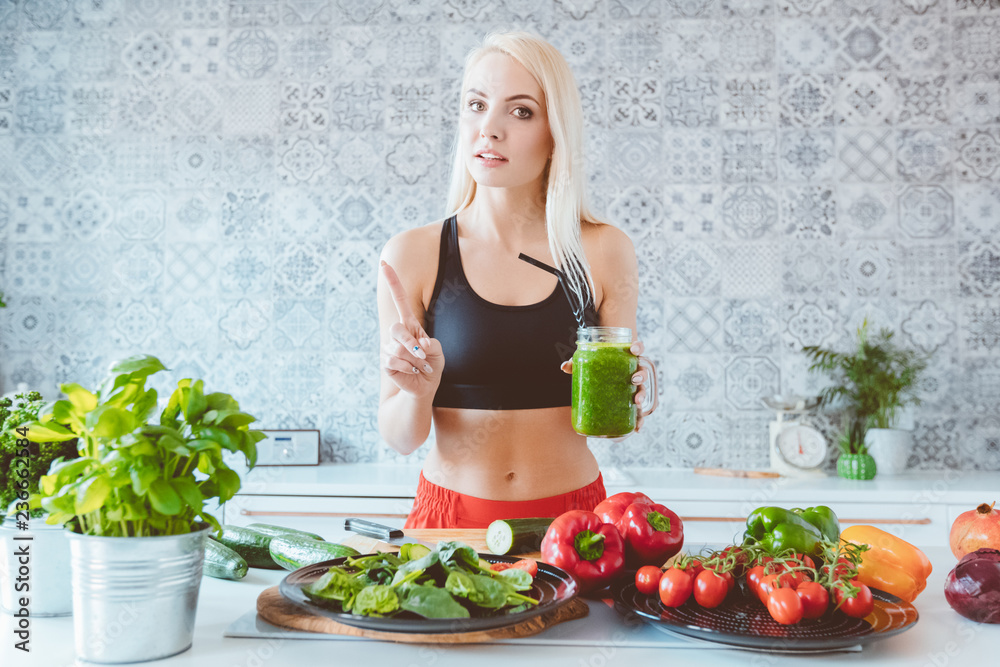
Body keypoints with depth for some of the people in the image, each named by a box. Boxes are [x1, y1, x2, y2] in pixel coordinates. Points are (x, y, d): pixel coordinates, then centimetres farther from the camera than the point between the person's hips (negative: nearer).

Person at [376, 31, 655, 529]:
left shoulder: (604, 251, -4)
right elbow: (399, 439, -3)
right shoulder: (411, 256, -6)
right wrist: (418, 391, -23)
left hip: (570, 516, 1)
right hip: (451, 517, 0)